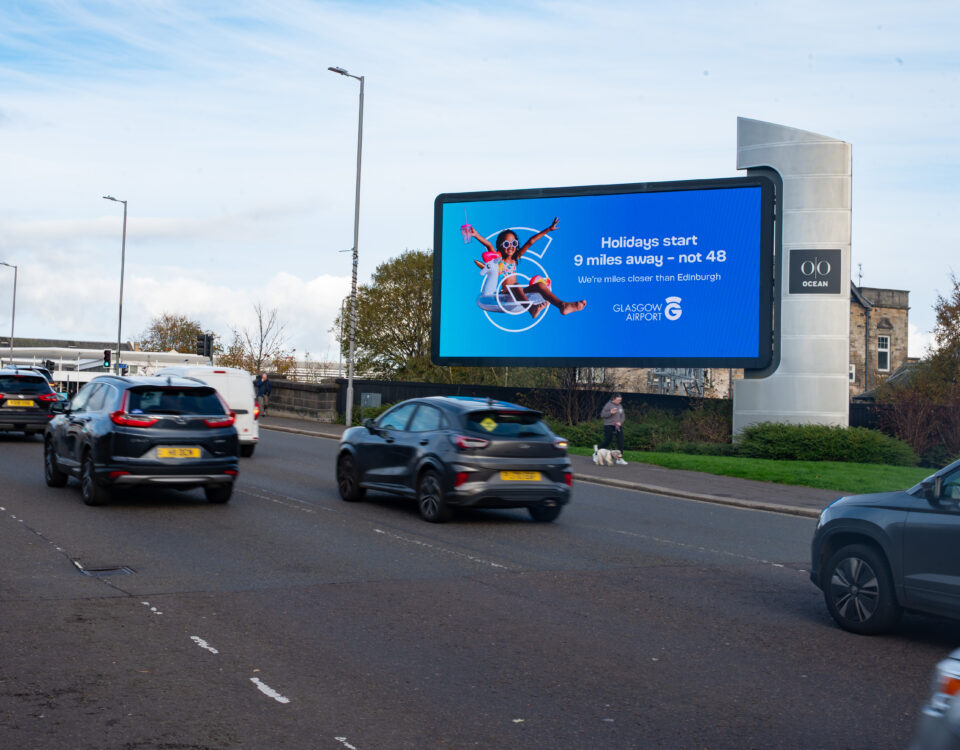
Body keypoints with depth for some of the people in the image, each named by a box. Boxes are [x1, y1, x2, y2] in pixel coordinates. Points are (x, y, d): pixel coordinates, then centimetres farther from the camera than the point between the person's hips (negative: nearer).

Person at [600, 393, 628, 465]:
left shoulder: (620, 406, 10)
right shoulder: (608, 405, -7)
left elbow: (623, 416, 15)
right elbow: (602, 415, -9)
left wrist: (620, 422, -5)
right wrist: (610, 412, -23)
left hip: (618, 426, 5)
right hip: (609, 426, -5)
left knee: (621, 442, -5)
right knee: (606, 442, -1)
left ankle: (620, 459, -1)